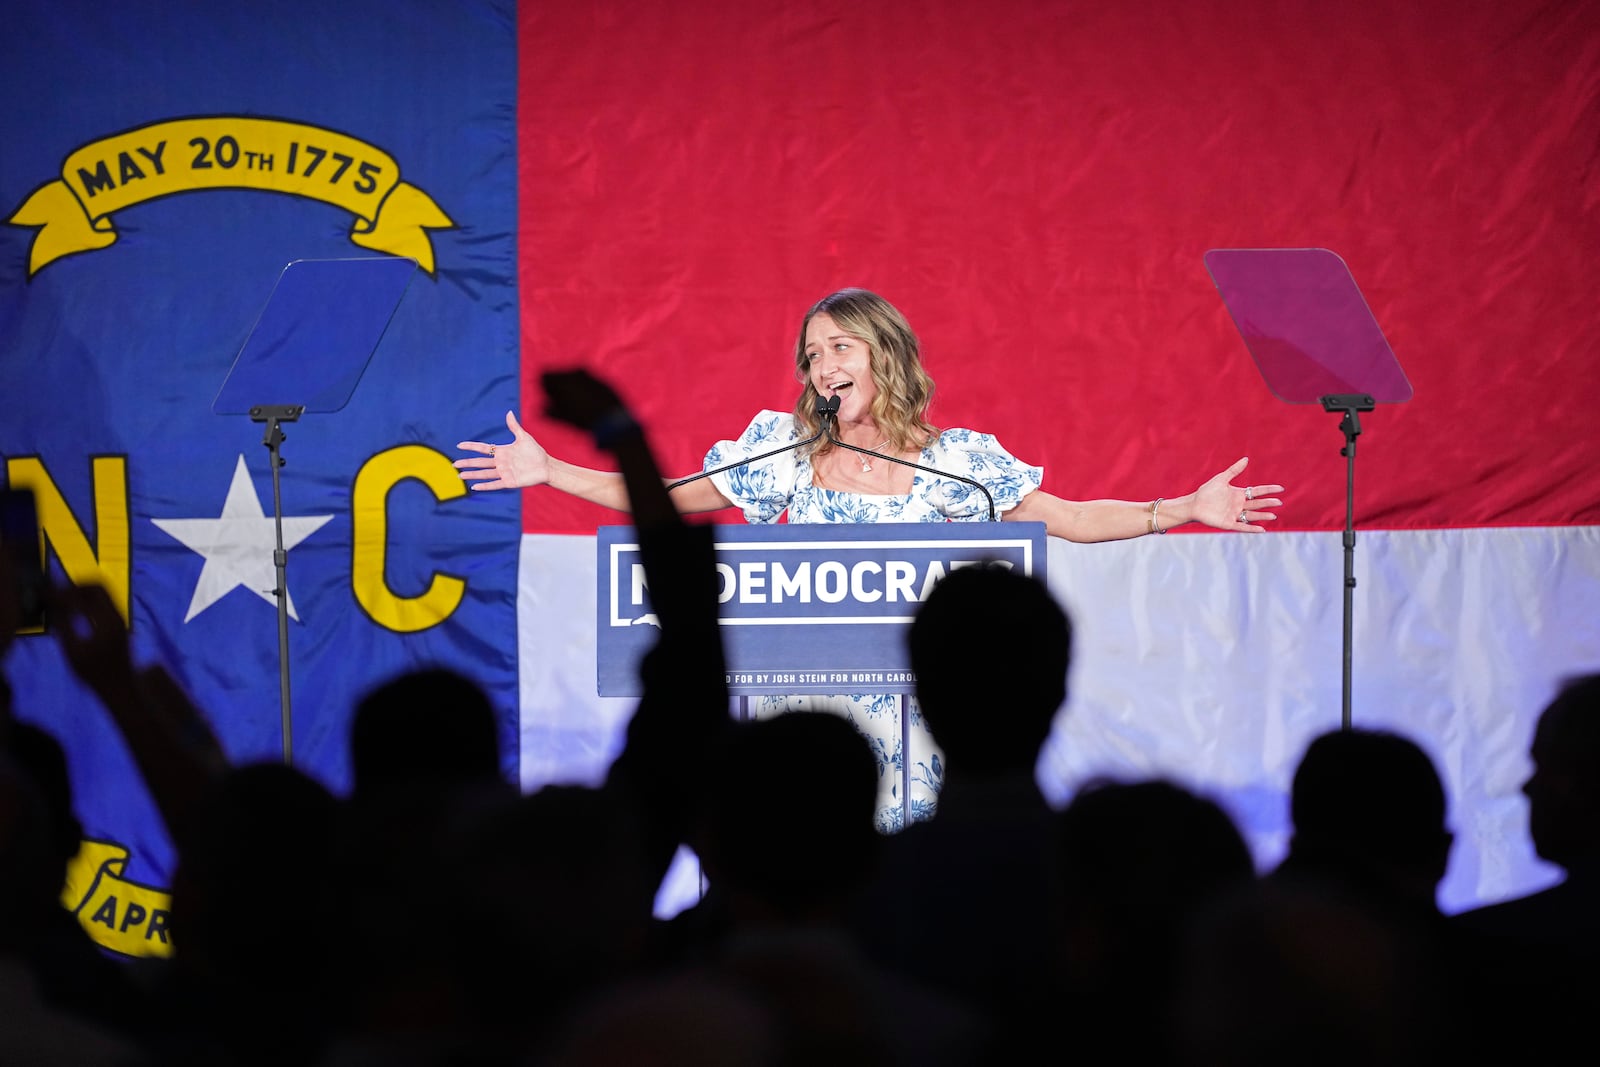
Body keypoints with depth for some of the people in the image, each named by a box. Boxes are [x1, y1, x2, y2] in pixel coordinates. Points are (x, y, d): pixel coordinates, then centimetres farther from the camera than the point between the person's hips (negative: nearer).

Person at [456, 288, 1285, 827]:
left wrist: (1183, 511, -4)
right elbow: (672, 499, 14)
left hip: (904, 702, -1)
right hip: (802, 693, 1)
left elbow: (1068, 519, 6)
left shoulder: (951, 462, 3)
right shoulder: (785, 450, 7)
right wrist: (548, 471, 9)